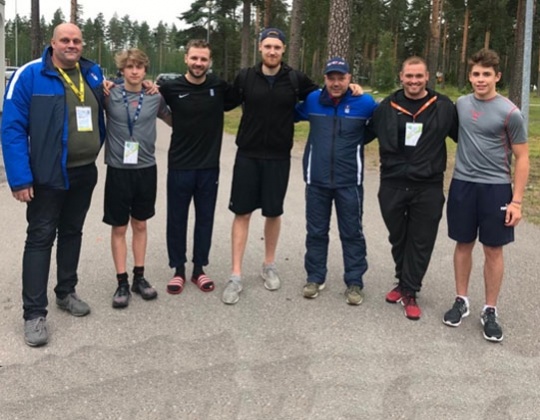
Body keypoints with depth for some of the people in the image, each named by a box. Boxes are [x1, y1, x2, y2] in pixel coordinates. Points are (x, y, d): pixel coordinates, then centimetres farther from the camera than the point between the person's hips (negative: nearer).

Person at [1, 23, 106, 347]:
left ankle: (66, 292, 32)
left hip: (85, 173, 6)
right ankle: (35, 313, 4)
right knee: (40, 238, -2)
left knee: (72, 233, 17)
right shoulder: (30, 76, -12)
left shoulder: (94, 74, 4)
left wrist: (96, 150, 10)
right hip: (48, 176, -5)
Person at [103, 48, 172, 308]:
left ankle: (139, 277, 24)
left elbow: (174, 120, 15)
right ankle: (122, 282, 15)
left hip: (146, 169, 2)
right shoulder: (109, 96, -5)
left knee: (140, 224, 13)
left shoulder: (155, 98, 1)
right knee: (119, 228, 5)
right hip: (118, 169, -2)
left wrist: (160, 93, 0)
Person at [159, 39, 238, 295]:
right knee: (177, 220, 7)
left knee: (205, 219, 11)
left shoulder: (220, 86, -2)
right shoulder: (171, 88, -7)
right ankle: (178, 270, 22)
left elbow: (240, 100, 16)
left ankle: (199, 269, 25)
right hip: (180, 166, -1)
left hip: (209, 166, 1)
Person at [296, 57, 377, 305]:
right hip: (316, 181, 2)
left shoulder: (365, 103, -7)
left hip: (349, 182, -2)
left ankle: (354, 282, 18)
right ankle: (315, 277, 26)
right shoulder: (311, 101, 0)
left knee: (352, 233, 7)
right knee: (316, 231, 12)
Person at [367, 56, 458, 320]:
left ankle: (409, 292, 17)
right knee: (398, 239, 15)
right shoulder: (387, 106, 2)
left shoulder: (444, 107, -3)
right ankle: (404, 283, 34)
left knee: (421, 243, 4)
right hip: (392, 185, 2)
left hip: (428, 188, -2)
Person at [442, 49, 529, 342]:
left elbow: (522, 159, -5)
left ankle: (490, 311, 15)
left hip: (496, 187, -3)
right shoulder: (461, 104, 3)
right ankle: (461, 301, 26)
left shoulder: (509, 113, -9)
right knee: (463, 244, 12)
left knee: (493, 250, 4)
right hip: (463, 185, 3)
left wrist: (516, 201, -10)